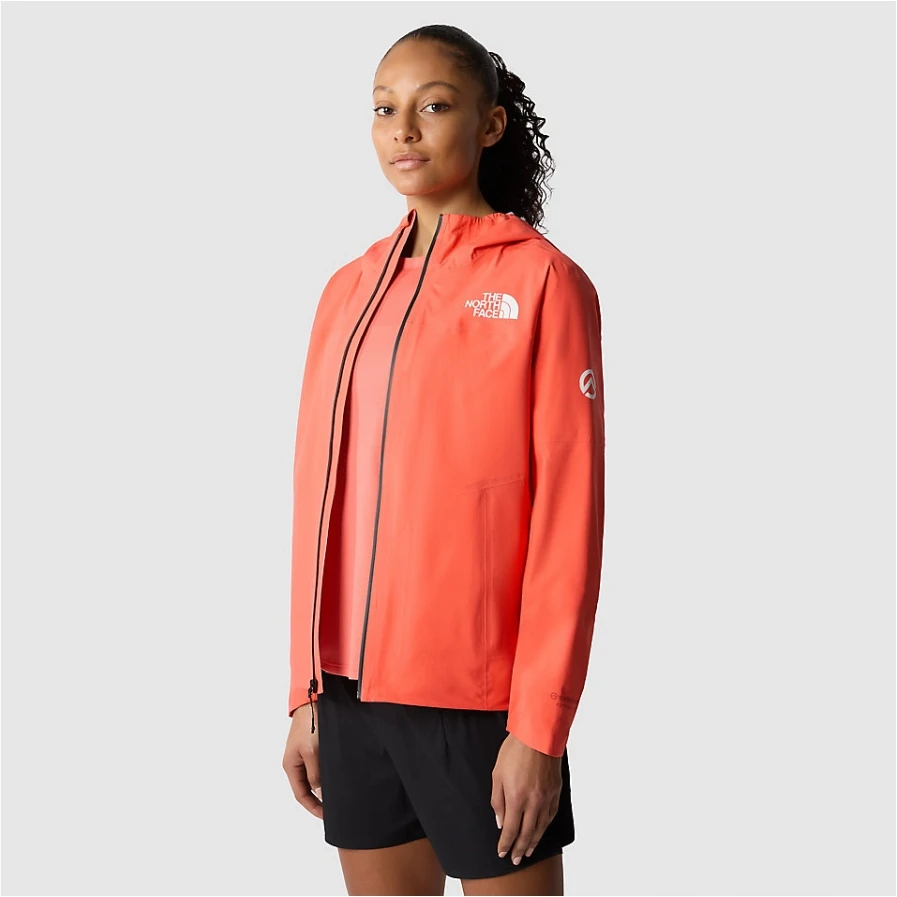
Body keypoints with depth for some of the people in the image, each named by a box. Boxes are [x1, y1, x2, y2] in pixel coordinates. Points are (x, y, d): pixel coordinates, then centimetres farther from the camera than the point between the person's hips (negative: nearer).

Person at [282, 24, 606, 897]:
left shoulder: (542, 280, -6)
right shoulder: (349, 290, 9)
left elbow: (569, 517, -10)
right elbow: (319, 498, 10)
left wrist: (540, 726, -13)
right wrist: (307, 693, 8)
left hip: (481, 700, -5)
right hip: (353, 692, 5)